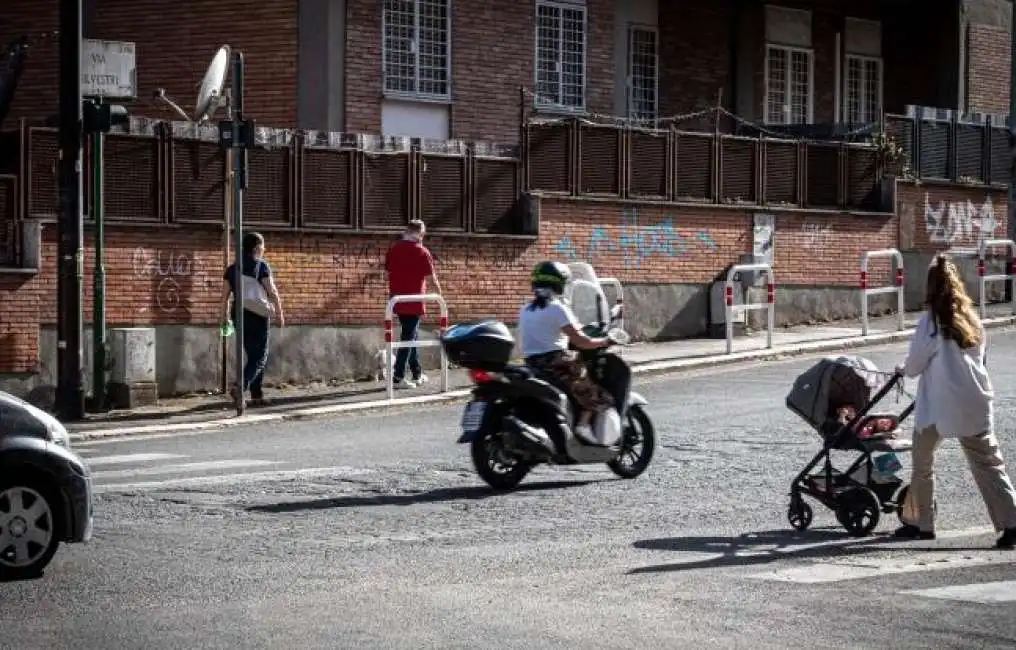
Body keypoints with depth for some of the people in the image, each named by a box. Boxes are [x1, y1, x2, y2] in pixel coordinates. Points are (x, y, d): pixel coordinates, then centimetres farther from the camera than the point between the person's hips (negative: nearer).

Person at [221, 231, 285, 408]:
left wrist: (225, 317, 12)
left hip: (240, 314, 6)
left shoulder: (232, 268, 7)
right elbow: (272, 292, -9)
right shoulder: (261, 266, -8)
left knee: (252, 355, 17)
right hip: (258, 315, -6)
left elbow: (225, 295, 6)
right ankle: (240, 388, -24)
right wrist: (280, 313, -1)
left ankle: (257, 395, 18)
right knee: (260, 357, -3)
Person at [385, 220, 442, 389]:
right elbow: (431, 278, -7)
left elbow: (388, 271, 11)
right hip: (413, 301, -6)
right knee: (408, 337, -3)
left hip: (398, 300, 6)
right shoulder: (422, 252, -10)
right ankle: (398, 377, -8)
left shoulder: (393, 249, 7)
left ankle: (417, 373, 24)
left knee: (411, 334, 18)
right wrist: (439, 293, 8)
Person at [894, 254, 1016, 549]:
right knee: (989, 464, 4)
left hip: (939, 406, -4)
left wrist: (902, 370, 19)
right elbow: (978, 358, 15)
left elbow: (914, 365, -2)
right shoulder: (972, 319, 6)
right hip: (976, 404, 4)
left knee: (922, 464, 13)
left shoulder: (931, 322, -9)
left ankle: (920, 523, 21)